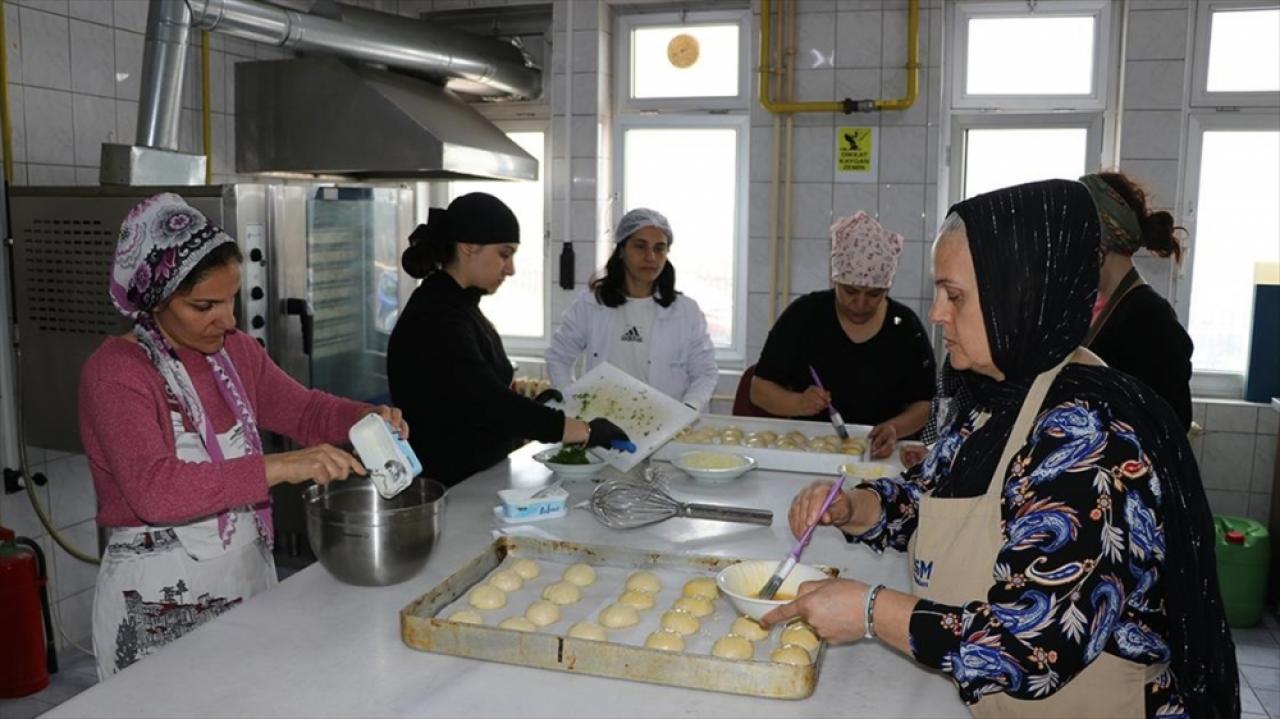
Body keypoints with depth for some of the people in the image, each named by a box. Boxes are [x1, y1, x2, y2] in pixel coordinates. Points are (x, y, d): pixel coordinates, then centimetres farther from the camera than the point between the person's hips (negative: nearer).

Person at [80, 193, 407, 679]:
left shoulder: (235, 351, 3)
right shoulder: (113, 373, -17)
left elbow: (304, 409, 12)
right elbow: (155, 490, -29)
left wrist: (365, 417, -9)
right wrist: (279, 468, -36)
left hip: (250, 577, 6)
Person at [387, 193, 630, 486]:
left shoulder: (459, 306, 12)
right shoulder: (435, 320, -19)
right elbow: (490, 405, -27)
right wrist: (587, 431, -25)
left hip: (477, 476, 9)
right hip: (445, 485, -9)